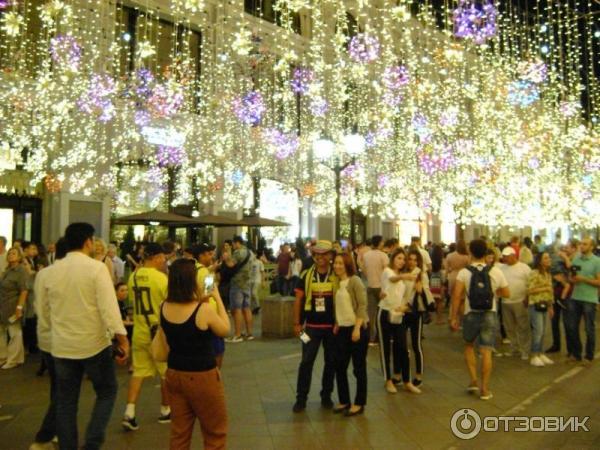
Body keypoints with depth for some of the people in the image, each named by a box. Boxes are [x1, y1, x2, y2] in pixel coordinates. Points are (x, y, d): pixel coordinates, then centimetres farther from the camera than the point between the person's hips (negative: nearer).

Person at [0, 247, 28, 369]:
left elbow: (24, 290, -16)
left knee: (15, 333, 3)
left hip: (13, 307, -7)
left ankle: (13, 360, 14)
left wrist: (19, 307, -21)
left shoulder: (21, 270, -11)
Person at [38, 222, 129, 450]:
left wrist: (47, 334, 29)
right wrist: (122, 339, -17)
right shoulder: (96, 267, -13)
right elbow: (109, 307, -20)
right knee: (107, 392, 14)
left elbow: (43, 310, 14)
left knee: (65, 402, 15)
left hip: (62, 345, 5)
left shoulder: (53, 271, 4)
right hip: (93, 343, -5)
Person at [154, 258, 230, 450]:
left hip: (174, 374, 6)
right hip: (202, 377, -6)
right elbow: (225, 330, -5)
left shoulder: (164, 308, -5)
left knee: (179, 432, 19)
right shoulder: (204, 309, -22)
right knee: (215, 433, 15)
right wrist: (218, 299, 2)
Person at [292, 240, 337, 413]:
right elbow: (298, 299, 3)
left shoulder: (336, 275, -4)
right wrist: (296, 322, -1)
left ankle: (326, 395, 27)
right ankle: (301, 398, 13)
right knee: (306, 362, 2)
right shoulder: (307, 275, -1)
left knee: (331, 362, 11)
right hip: (311, 326, 0)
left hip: (332, 326, 0)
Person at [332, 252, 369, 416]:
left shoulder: (355, 281, -12)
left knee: (359, 367, 5)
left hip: (358, 328, -7)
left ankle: (359, 404, 18)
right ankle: (344, 401, 26)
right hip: (342, 329, 7)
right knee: (340, 366, 10)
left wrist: (357, 328, -21)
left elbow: (362, 306, -16)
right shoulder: (337, 282, 8)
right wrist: (337, 324, 8)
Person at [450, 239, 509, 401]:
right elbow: (507, 294, 5)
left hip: (471, 315, 0)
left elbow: (457, 296, -14)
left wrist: (454, 317, -8)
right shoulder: (496, 272, -3)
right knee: (486, 351, 5)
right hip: (490, 315, 1)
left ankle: (474, 380, 14)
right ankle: (485, 389, 10)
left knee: (469, 346, 21)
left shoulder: (464, 272, -7)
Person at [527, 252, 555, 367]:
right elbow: (529, 290, -17)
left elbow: (550, 291, 18)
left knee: (542, 331, 11)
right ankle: (534, 357, 2)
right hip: (535, 305, -8)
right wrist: (544, 288, -17)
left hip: (544, 305, 8)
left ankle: (540, 354, 22)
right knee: (538, 331, -7)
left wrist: (550, 306, 17)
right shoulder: (534, 273, -13)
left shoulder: (548, 274, 12)